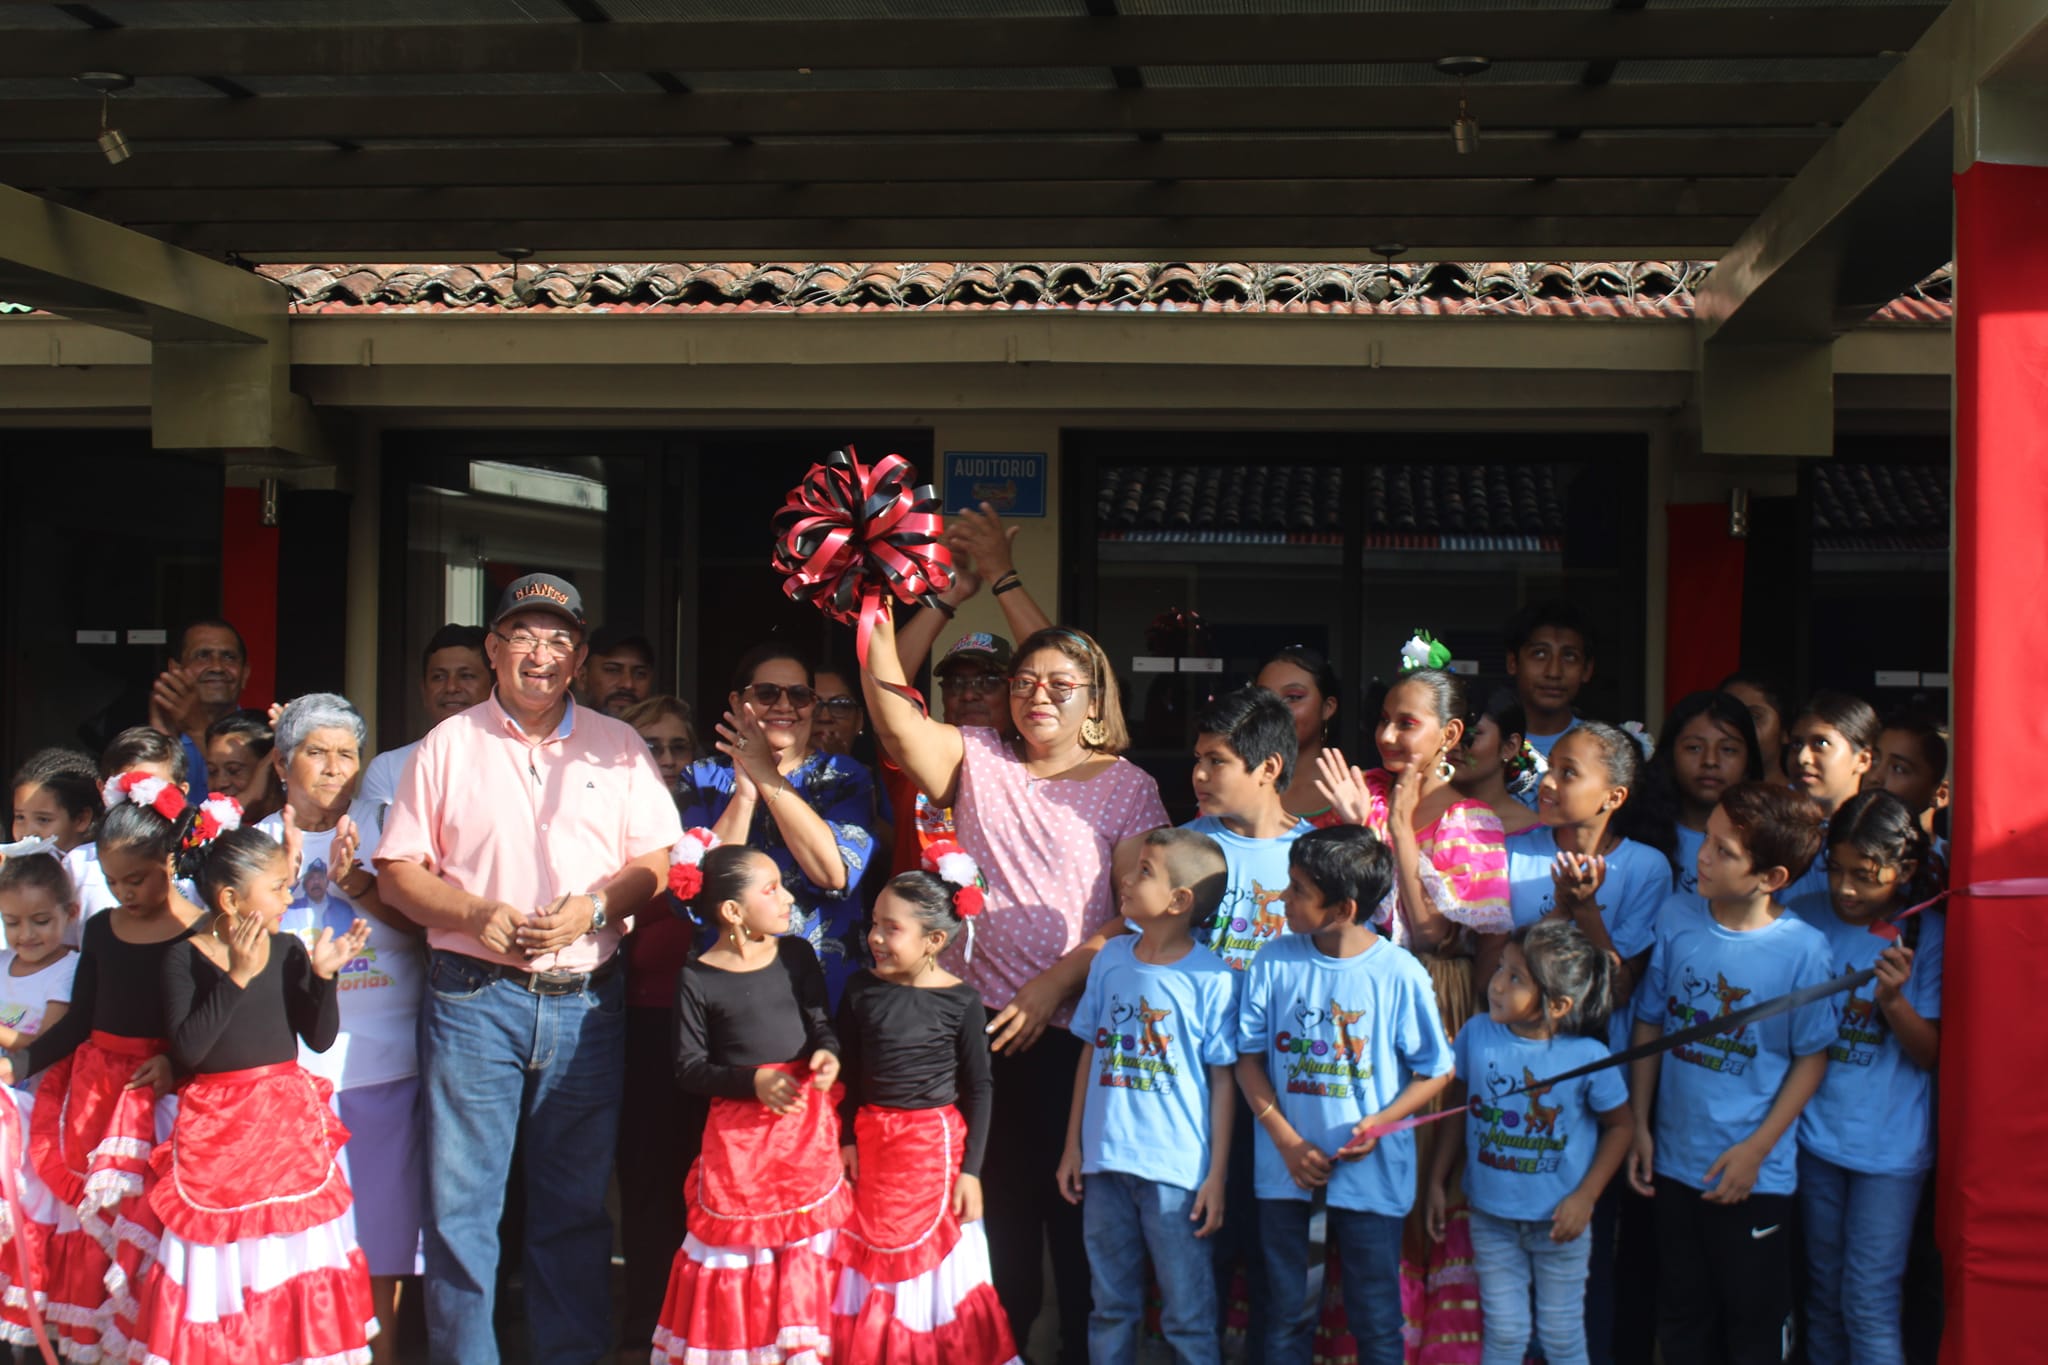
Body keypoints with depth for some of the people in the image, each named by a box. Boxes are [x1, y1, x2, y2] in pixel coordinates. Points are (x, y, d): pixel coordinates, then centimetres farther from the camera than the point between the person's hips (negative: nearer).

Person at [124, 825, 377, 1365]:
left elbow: (320, 1038, 2)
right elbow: (186, 1049, -19)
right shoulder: (184, 957, -8)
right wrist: (236, 977, -22)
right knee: (222, 1264, 1)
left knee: (293, 1244, 7)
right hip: (217, 1128, -3)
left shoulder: (288, 950, 1)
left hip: (289, 1116, 3)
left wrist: (323, 975, -12)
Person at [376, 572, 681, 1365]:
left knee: (577, 1207, 7)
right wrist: (477, 914, -12)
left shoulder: (617, 748, 10)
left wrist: (595, 907, -11)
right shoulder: (449, 745, 7)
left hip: (586, 1001, 1)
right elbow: (397, 874, 4)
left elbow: (659, 861, 6)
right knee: (461, 1202, 0)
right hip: (473, 997, -1)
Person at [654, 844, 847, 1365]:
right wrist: (752, 1081, -19)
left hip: (808, 1124, 4)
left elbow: (821, 1022, 6)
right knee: (738, 1243, 4)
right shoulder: (697, 979, -8)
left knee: (808, 1249, 8)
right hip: (739, 1130, -3)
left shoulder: (796, 955, 2)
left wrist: (827, 1052, -16)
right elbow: (689, 1069, -7)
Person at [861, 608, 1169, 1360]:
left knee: (1075, 1203, 4)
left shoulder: (1129, 788, 1)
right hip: (977, 1021, 3)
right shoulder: (978, 759, 7)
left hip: (1072, 1026, -2)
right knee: (995, 1194, 11)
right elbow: (899, 724, -12)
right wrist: (878, 630, -26)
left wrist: (1057, 982, -16)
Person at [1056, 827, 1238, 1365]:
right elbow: (1091, 1053, 11)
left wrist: (1217, 1175, -8)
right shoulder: (1110, 958, 4)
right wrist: (1073, 1146, 11)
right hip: (1106, 1162, 5)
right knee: (1110, 1309, 16)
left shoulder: (1211, 978, -11)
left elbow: (1222, 1079, -7)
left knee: (1188, 1316, 4)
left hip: (1177, 1169, -5)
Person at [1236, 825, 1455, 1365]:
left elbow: (1435, 1071, -3)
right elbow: (1248, 1057, 1)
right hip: (1287, 1168, 2)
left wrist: (1379, 1122, -19)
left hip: (1370, 1172, -2)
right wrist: (1286, 1139, -9)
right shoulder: (1275, 962, -5)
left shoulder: (1400, 974, -11)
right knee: (1285, 1316, 14)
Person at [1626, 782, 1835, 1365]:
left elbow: (1812, 1056, -8)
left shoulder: (1803, 949, -17)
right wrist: (1640, 1125, 4)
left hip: (1755, 1172, -3)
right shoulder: (1677, 919, -7)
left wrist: (1756, 1149, -11)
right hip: (1675, 1161, 3)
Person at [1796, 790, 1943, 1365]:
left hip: (1889, 1144, -3)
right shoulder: (1812, 921, -3)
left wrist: (1894, 1000, -26)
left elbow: (1930, 1054, -9)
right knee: (1824, 1296, 15)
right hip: (1816, 1133, 3)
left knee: (1869, 1306, -4)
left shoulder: (1928, 934, -9)